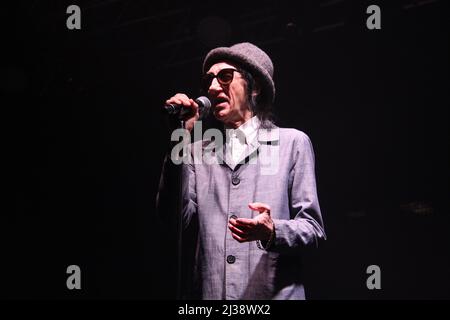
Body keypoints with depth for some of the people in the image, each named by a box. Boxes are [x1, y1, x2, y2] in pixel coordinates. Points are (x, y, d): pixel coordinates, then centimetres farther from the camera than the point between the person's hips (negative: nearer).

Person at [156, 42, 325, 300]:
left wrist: (272, 233, -21)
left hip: (275, 293, -2)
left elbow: (312, 228, 0)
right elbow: (177, 219, -2)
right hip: (212, 292, 3)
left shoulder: (293, 142, 4)